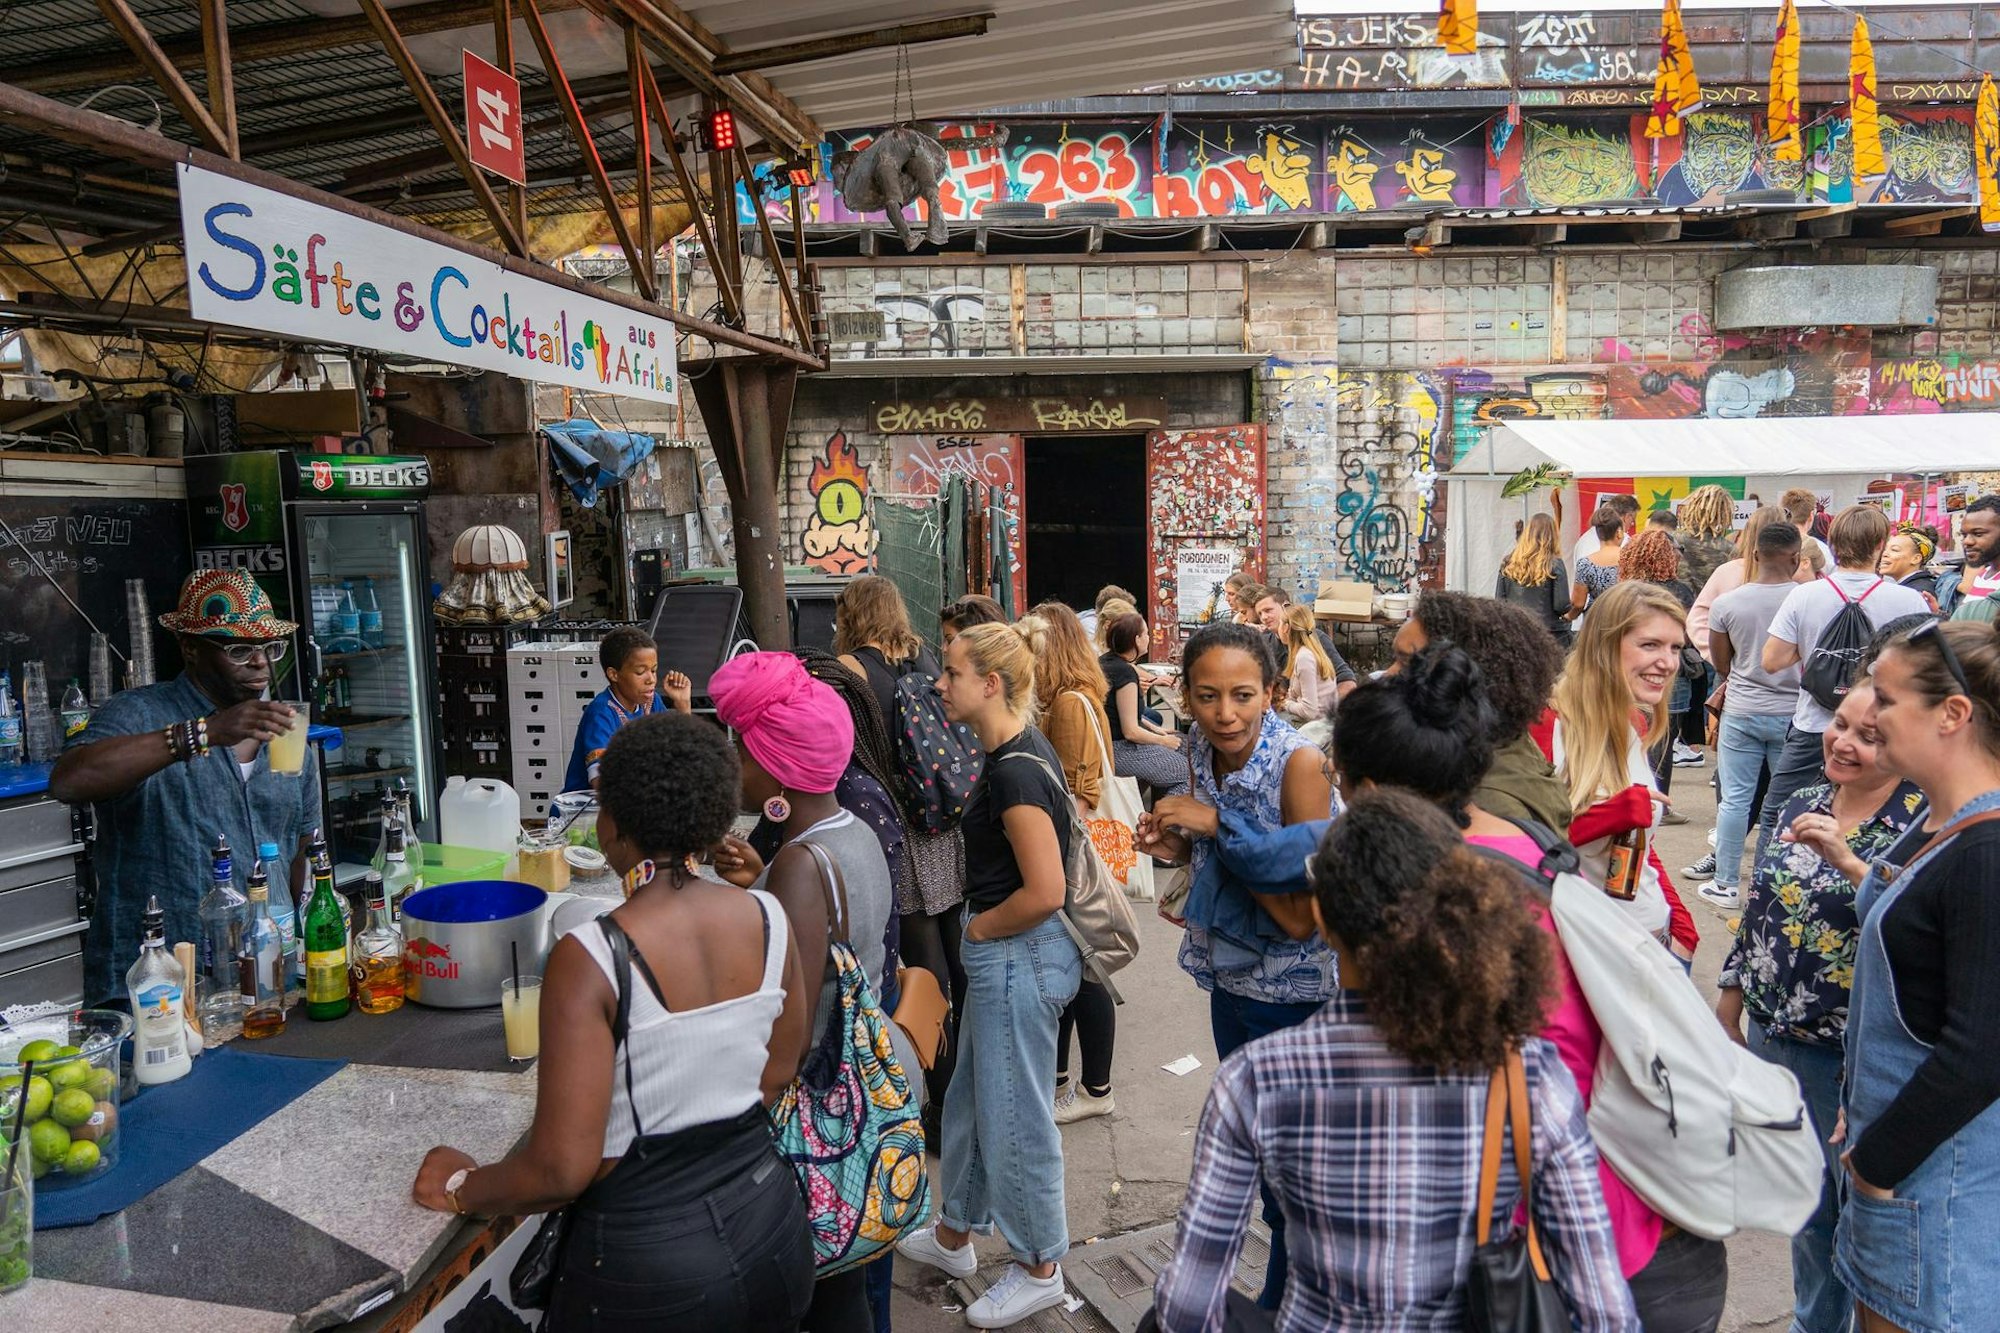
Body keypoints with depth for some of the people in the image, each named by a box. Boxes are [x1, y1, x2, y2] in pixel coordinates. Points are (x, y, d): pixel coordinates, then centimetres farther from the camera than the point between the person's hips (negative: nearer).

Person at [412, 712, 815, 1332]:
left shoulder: (588, 959, -24)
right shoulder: (769, 918, -9)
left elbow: (562, 1169, -22)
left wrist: (462, 1188, -4)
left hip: (648, 1263, -4)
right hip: (768, 1218, 5)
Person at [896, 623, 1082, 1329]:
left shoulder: (1015, 771, -24)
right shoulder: (1023, 749, 6)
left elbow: (1044, 891, -28)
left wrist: (980, 926, -13)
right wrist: (982, 929, 14)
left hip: (1018, 955, -10)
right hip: (1004, 955, 10)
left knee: (1014, 1113, 7)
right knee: (972, 1097, 24)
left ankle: (1039, 1268, 27)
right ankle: (953, 1233, 43)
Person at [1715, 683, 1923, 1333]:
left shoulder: (1923, 820, -13)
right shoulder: (1802, 806, 5)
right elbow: (1759, 908, 12)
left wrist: (1847, 860, -35)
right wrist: (1729, 1006, 14)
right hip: (1772, 1035, 6)